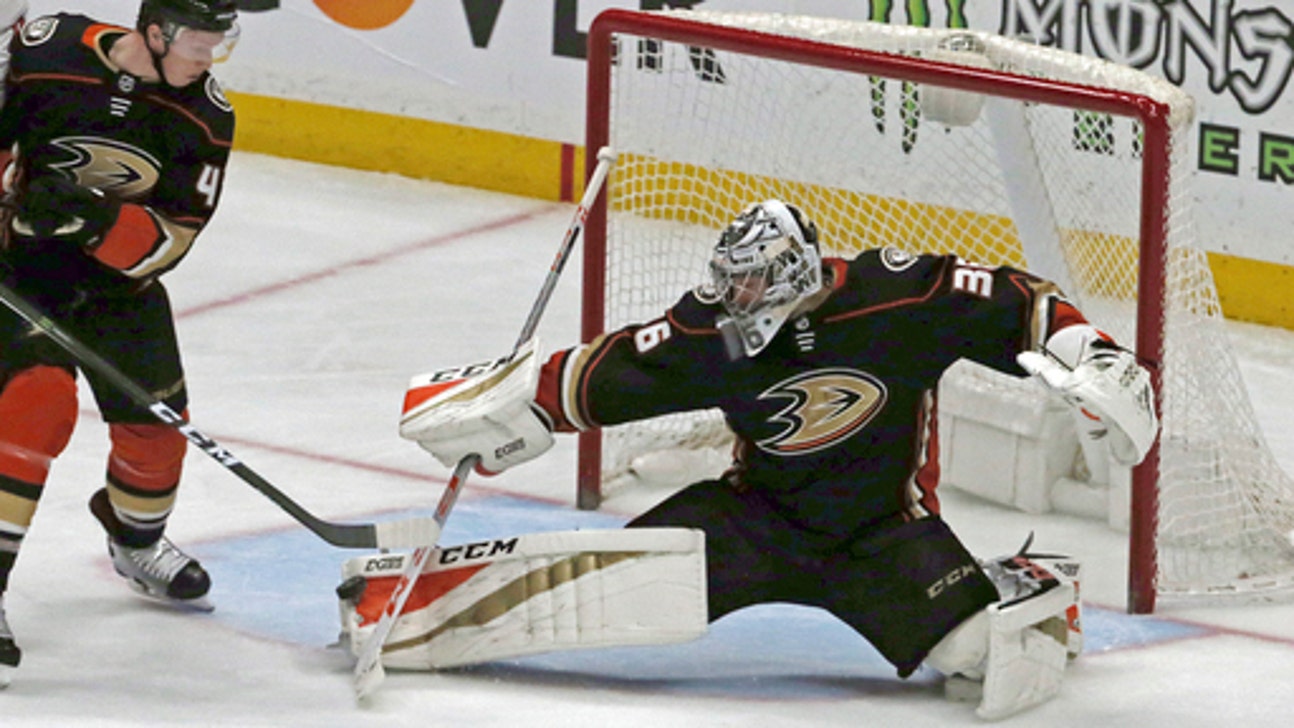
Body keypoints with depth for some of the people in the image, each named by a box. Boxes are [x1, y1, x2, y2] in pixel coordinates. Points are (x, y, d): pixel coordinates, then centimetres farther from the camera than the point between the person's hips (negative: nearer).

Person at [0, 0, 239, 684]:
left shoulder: (205, 118, -13)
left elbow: (166, 243, -18)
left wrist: (93, 218, -36)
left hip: (118, 275, 5)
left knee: (155, 422, 10)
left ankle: (136, 541, 43)